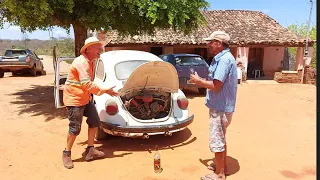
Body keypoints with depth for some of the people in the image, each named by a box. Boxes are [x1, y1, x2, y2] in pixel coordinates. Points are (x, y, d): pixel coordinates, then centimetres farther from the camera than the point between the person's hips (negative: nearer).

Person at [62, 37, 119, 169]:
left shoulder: (90, 62, 9)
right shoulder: (81, 62, -22)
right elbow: (87, 85, -28)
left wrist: (104, 90, 11)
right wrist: (104, 90, -21)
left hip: (85, 98, 10)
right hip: (74, 99, -9)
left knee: (95, 122, 10)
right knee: (75, 129, -2)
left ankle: (90, 150, 22)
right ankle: (66, 154, 19)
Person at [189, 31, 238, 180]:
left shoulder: (224, 59, -22)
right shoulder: (221, 58, 11)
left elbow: (216, 86, -26)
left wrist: (198, 80, -12)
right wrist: (201, 81, 7)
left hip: (220, 108, -10)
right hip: (220, 106, 11)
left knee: (216, 141, 2)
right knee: (220, 139, 21)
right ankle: (222, 167, 37)